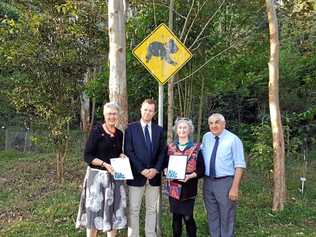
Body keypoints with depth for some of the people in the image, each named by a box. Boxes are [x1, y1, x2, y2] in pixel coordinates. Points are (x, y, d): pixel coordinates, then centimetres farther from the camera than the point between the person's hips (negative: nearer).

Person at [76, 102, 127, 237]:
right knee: (94, 209, 3)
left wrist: (122, 156, -1)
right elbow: (87, 156, -12)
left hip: (115, 176, 5)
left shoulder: (119, 134, 7)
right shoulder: (97, 131, -9)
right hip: (97, 175, -5)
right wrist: (104, 164, -23)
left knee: (113, 209, 11)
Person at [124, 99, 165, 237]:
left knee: (152, 209, 12)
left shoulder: (159, 130, 9)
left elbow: (162, 152, 6)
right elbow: (128, 152, -7)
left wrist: (156, 169, -9)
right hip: (137, 175, -3)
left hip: (154, 175, 3)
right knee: (133, 210, 3)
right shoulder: (131, 128, -1)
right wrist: (142, 170, -14)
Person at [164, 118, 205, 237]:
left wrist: (190, 176, -18)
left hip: (188, 188, -2)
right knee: (176, 216, 9)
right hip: (173, 188, 3)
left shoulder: (196, 148, -1)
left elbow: (201, 170, -3)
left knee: (188, 217, -1)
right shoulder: (170, 147, 8)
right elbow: (164, 164, 12)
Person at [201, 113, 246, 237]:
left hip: (225, 182, -5)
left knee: (226, 217, 6)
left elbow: (239, 165, -13)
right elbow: (201, 155, 20)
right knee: (212, 216, 16)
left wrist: (235, 187, -18)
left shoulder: (233, 139, -10)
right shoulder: (206, 137, 6)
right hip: (208, 182, 5)